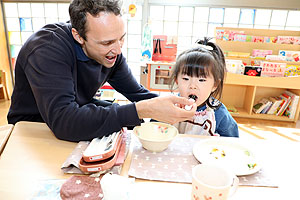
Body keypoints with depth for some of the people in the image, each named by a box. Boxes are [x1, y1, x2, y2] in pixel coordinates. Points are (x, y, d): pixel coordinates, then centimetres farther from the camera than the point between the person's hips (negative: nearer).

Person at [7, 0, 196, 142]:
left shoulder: (111, 50, -11)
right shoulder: (47, 49, -32)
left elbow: (136, 92, -5)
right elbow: (62, 121, -42)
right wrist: (142, 110, -47)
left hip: (81, 112, 6)